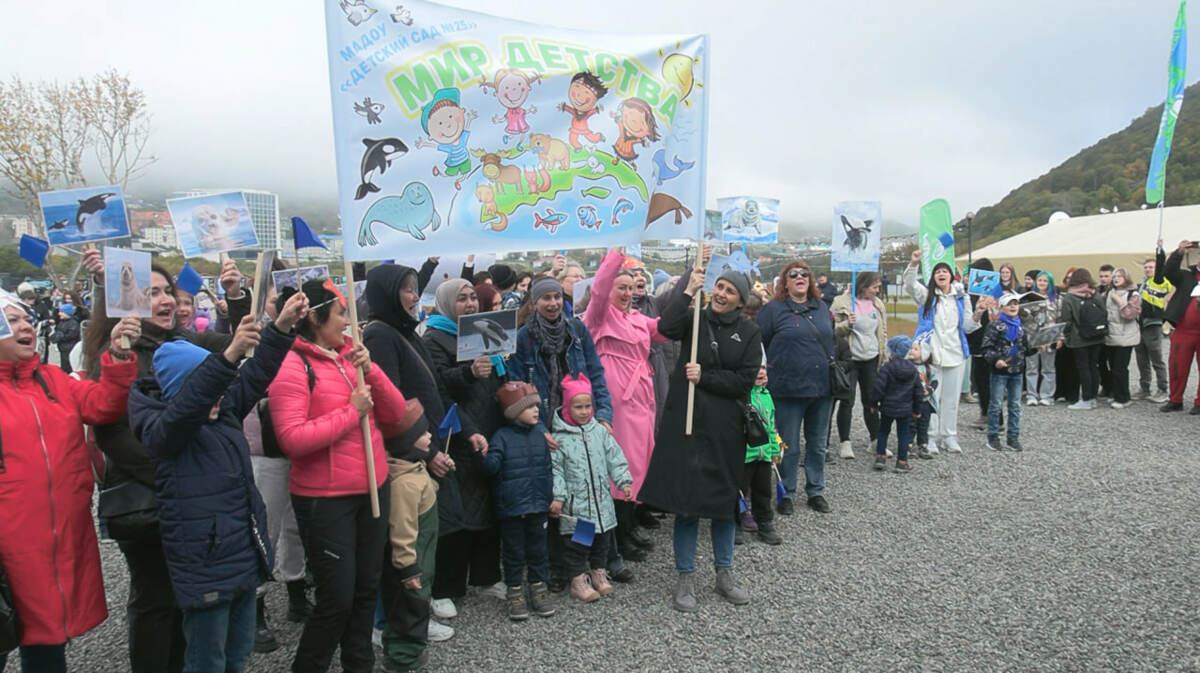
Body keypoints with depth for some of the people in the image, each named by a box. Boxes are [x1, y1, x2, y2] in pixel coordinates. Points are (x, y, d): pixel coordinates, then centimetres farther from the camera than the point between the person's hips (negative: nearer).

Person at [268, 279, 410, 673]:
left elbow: (395, 414, 5)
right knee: (337, 600, 1)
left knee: (366, 590, 15)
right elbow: (292, 439, -22)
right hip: (325, 501, -6)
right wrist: (351, 412, -16)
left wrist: (370, 371, -9)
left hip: (373, 490, 6)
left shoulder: (351, 356, 9)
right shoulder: (292, 367, -11)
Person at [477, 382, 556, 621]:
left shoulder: (541, 433, 4)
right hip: (511, 506, -3)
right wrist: (484, 456, -35)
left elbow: (550, 466, 11)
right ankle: (515, 593, 20)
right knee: (514, 551, 8)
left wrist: (551, 496, 10)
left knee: (538, 549, 14)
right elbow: (493, 466, -14)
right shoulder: (502, 437, -8)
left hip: (538, 505, 4)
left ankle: (538, 590, 27)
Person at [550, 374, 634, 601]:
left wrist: (624, 482, 0)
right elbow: (555, 469, -8)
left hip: (601, 500, 4)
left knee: (602, 539, 15)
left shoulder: (600, 431, 4)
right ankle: (578, 579, 16)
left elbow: (615, 458, 7)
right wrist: (557, 497, -15)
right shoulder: (559, 438, -7)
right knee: (576, 542, 2)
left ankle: (599, 572, 32)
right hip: (575, 504, -4)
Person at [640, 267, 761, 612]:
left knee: (724, 499, 13)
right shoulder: (695, 318, 3)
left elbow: (745, 380, -4)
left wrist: (704, 377, -11)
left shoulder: (749, 332, 4)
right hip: (686, 420, -1)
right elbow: (666, 327, -18)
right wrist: (689, 291, -14)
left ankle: (724, 574, 28)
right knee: (686, 497, 1)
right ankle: (685, 578, 14)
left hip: (726, 425, 1)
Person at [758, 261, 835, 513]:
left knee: (818, 444, 16)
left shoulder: (822, 307, 12)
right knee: (789, 446, 5)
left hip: (822, 388, 5)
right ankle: (786, 493, 19)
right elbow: (757, 344, -6)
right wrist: (764, 371, -11)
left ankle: (816, 490, 30)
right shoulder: (774, 309, -4)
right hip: (789, 388, -5)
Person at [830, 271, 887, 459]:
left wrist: (884, 357, 16)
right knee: (847, 401, -2)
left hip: (871, 359, 5)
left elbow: (883, 332, 17)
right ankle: (844, 442, 6)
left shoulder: (878, 304, 9)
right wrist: (847, 325, -26)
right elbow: (833, 331, -8)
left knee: (871, 400, 10)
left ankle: (876, 440, 20)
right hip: (849, 358, -5)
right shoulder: (842, 303, -8)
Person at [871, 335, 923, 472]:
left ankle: (880, 457, 13)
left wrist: (874, 403, 0)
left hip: (887, 408, -2)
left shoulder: (887, 368, -14)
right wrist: (917, 409, 17)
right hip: (905, 409, 2)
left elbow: (878, 388, -16)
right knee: (903, 435, 9)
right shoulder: (913, 370, 2)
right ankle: (901, 462, 11)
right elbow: (919, 391, 7)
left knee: (883, 431, 15)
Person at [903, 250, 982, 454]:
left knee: (952, 398, 9)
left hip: (955, 353, 3)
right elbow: (909, 285, -16)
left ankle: (949, 436, 20)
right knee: (931, 397, -2)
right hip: (931, 353, -3)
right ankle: (930, 438, 6)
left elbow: (967, 327, 14)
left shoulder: (960, 298, 12)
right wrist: (914, 264, -31)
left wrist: (977, 314, -4)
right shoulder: (926, 295, 4)